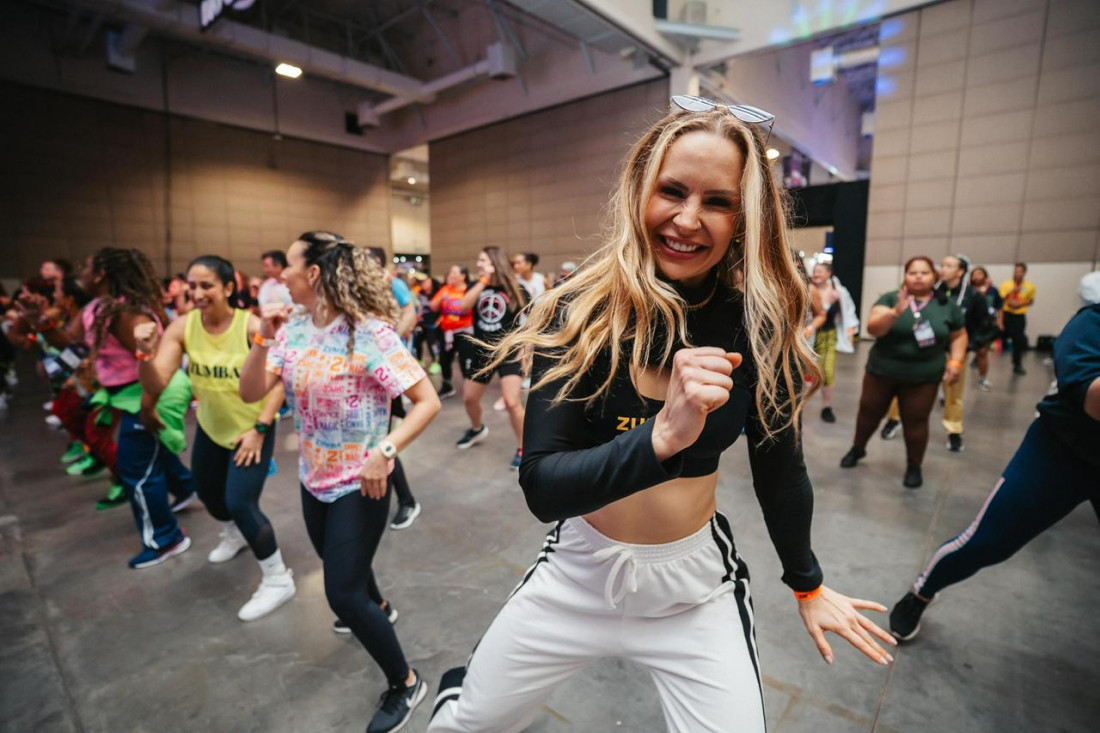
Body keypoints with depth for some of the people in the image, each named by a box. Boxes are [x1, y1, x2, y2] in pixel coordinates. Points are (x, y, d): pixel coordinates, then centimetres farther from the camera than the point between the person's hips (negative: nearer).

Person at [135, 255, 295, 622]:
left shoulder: (251, 326, -24)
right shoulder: (182, 327, -14)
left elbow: (280, 381, -19)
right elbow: (155, 386, -18)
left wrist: (259, 428, -22)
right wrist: (147, 354, -37)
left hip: (252, 428, -6)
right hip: (210, 426, 6)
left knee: (240, 503, -13)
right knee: (207, 491, 25)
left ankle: (278, 580, 7)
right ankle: (233, 535, 59)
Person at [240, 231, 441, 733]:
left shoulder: (370, 333, -23)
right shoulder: (293, 329, -2)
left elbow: (428, 401, -24)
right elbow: (250, 394, -2)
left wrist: (385, 453, -34)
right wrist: (263, 339, -17)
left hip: (359, 484, -7)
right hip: (314, 479, 7)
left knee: (343, 595, -3)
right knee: (340, 569, 28)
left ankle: (405, 684, 20)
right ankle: (375, 608, 60)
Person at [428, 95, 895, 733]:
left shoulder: (759, 328, -12)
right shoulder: (580, 314, -17)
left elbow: (779, 466, 1)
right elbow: (541, 487, -23)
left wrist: (808, 584, 13)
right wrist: (662, 436, -39)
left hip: (698, 585, 1)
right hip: (580, 570, 0)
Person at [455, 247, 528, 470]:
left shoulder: (516, 290, -8)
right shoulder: (475, 286, 2)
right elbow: (463, 306, -18)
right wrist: (483, 280, -20)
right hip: (481, 351, 5)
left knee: (512, 402, -17)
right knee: (469, 399, 16)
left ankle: (523, 449, 3)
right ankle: (477, 430, 48)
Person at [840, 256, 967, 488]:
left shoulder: (948, 306, 2)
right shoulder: (890, 299, -6)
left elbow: (958, 336, 12)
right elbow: (873, 328, -19)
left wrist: (955, 361, -2)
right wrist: (896, 312, -34)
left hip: (923, 377, 1)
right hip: (882, 371, 0)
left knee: (916, 421, 5)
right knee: (869, 411, 12)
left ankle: (914, 467, 24)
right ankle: (857, 448, 34)